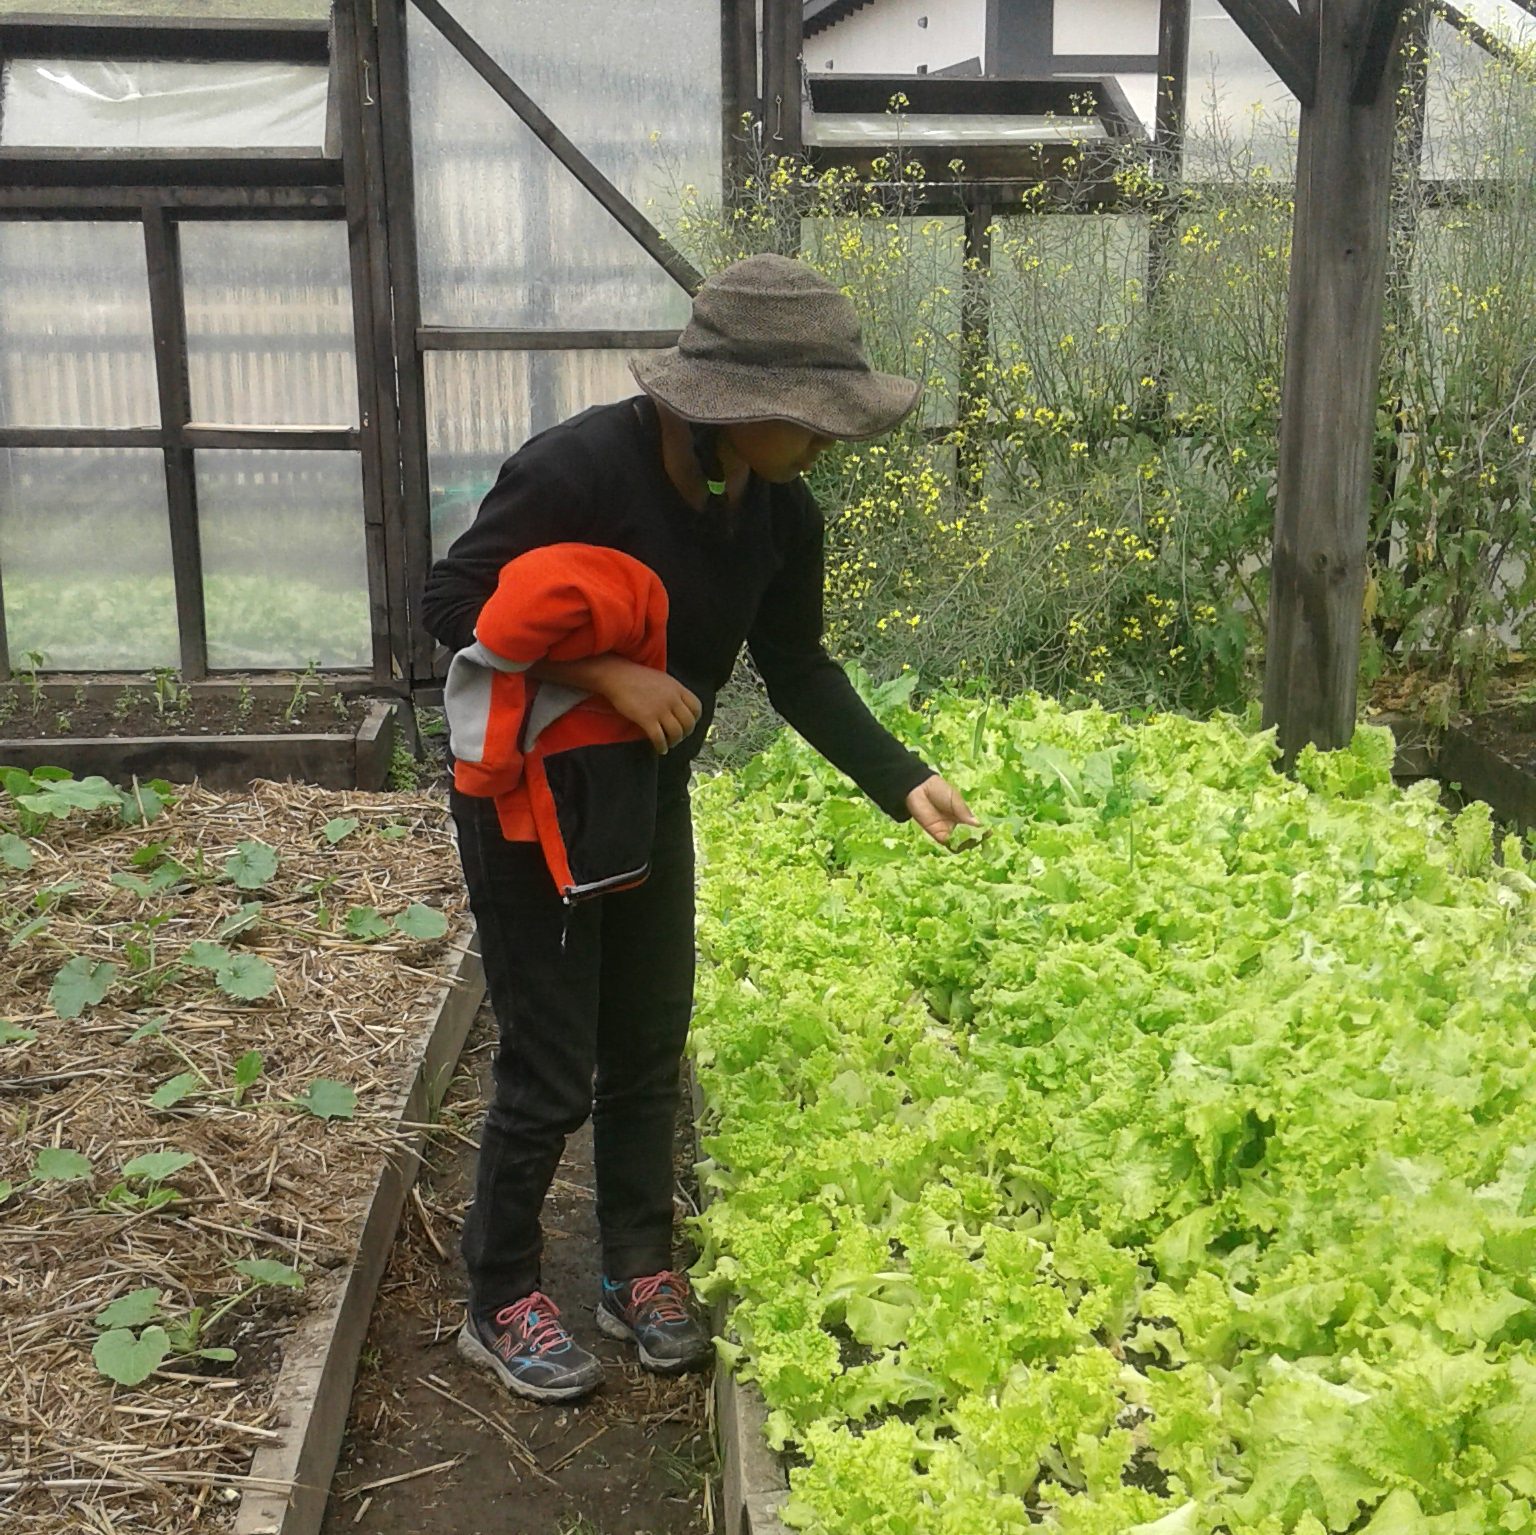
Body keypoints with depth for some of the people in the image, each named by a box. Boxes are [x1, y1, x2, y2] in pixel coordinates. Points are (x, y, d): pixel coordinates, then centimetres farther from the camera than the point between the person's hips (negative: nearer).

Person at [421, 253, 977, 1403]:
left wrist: (903, 779, -8)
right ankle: (501, 1302, 23)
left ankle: (640, 1269, 34)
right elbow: (453, 602, -22)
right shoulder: (579, 468, -27)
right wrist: (608, 673, -31)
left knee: (650, 1046, 15)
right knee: (552, 1069, 1)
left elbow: (798, 668, 2)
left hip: (652, 792, 6)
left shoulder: (782, 512, -8)